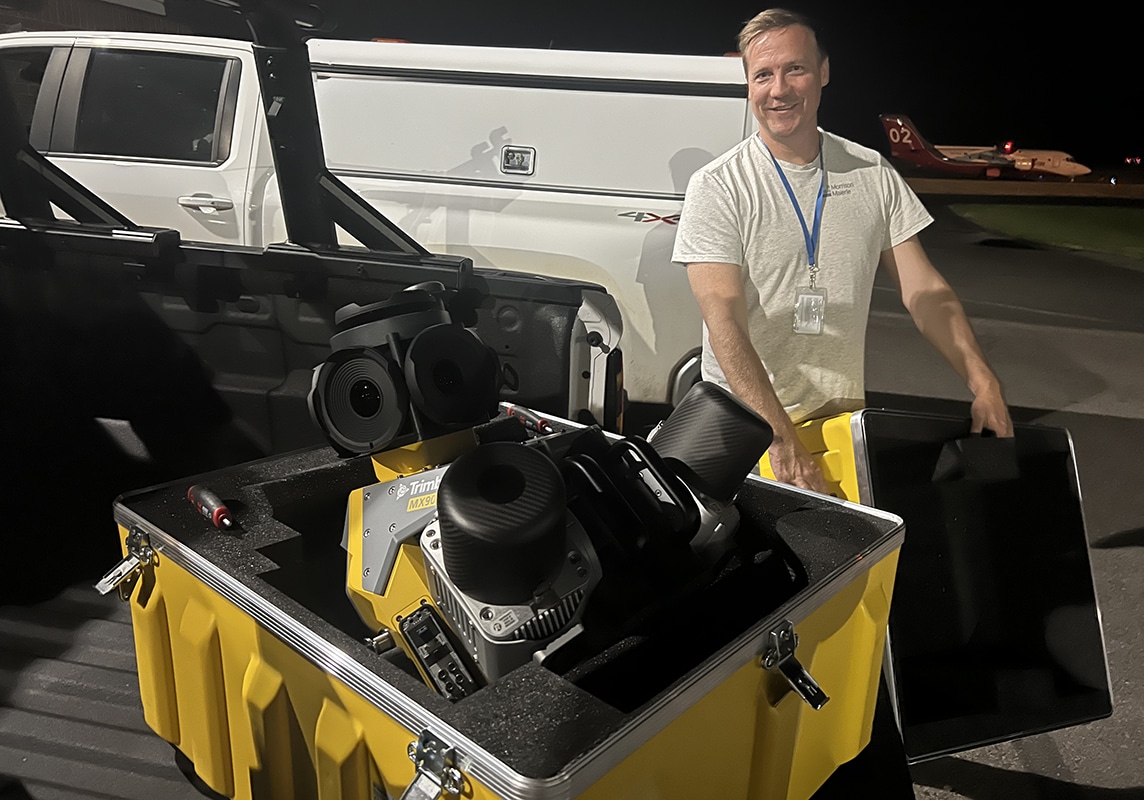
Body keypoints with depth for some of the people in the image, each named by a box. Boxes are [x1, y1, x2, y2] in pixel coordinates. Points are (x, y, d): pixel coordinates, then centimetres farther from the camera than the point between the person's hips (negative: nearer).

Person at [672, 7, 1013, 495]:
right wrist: (782, 441, -28)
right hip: (745, 421, -3)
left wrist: (984, 384, -8)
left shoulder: (873, 174, 4)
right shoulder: (717, 187, -9)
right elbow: (725, 322, -19)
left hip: (846, 412, 4)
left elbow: (926, 293, 5)